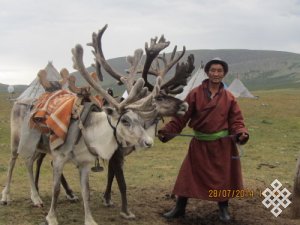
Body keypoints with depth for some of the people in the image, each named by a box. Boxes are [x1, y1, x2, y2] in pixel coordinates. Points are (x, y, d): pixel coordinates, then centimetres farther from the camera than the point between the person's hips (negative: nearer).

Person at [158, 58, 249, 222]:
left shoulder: (229, 98, 0)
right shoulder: (195, 94, -5)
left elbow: (236, 120, -1)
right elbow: (181, 116, -8)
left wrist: (241, 134, -22)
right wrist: (166, 131, -18)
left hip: (222, 144, 1)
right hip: (199, 143, 0)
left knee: (223, 176, 8)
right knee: (188, 176, 5)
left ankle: (223, 209, 28)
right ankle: (179, 208, 21)